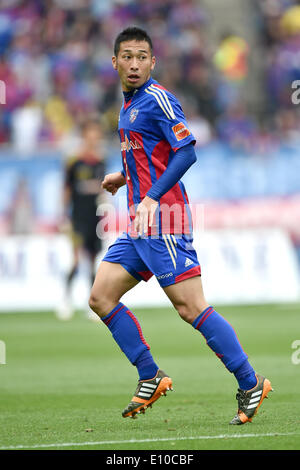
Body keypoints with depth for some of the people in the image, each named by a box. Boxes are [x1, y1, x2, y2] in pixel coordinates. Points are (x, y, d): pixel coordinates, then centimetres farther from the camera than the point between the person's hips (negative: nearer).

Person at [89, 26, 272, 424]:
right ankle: (151, 377, 10)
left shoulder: (157, 99, -9)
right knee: (101, 297, 4)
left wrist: (152, 197, -24)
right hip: (139, 226, 9)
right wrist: (124, 176, 21)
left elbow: (186, 152, -18)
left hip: (162, 219, -9)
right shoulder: (130, 105, 19)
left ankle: (250, 384, -5)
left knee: (190, 306, -11)